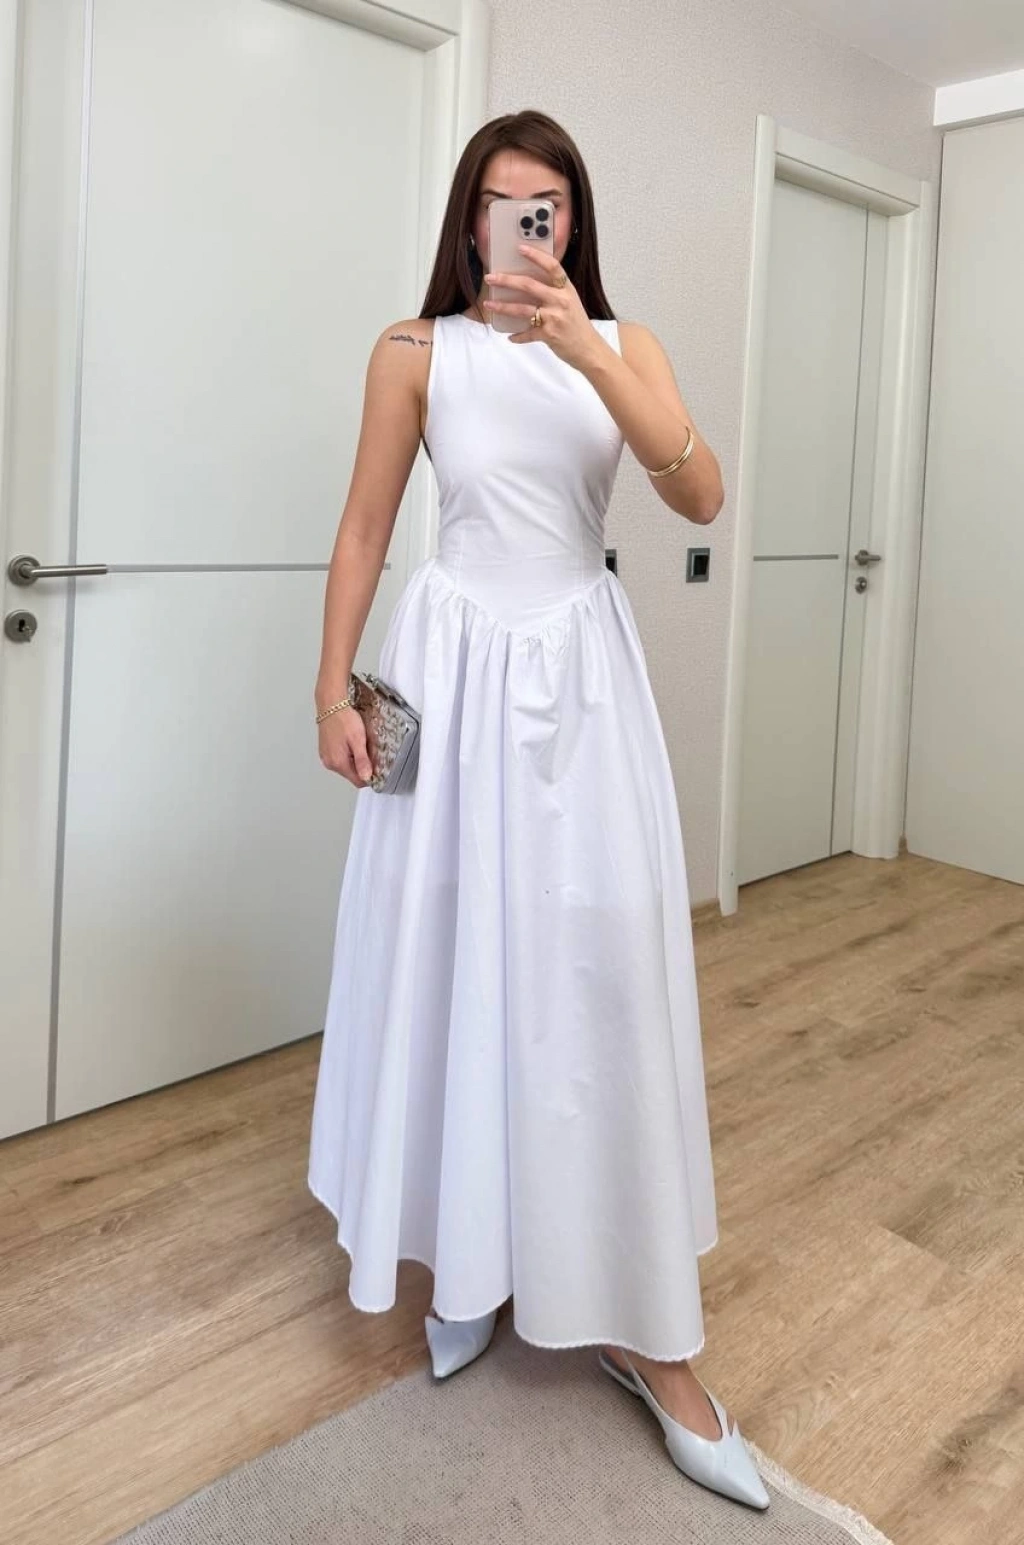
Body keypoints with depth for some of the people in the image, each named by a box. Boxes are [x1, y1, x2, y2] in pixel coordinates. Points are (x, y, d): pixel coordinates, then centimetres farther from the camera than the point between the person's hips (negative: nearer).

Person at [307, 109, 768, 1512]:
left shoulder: (622, 342, 4)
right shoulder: (415, 351, 1)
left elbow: (703, 497, -11)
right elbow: (365, 527, 4)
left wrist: (585, 352, -22)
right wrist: (334, 687, -1)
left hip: (584, 671, 1)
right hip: (455, 668, 0)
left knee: (601, 963, -2)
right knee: (451, 954, 4)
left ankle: (639, 1323, 9)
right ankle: (470, 1257, 24)